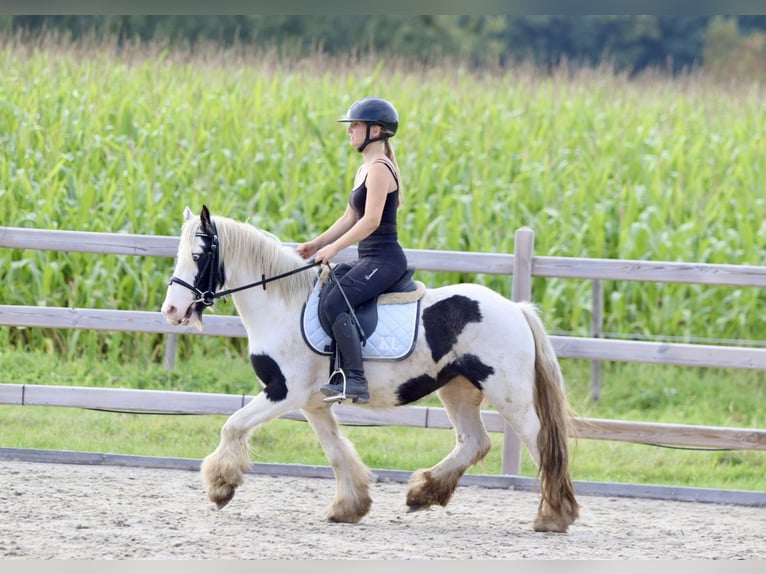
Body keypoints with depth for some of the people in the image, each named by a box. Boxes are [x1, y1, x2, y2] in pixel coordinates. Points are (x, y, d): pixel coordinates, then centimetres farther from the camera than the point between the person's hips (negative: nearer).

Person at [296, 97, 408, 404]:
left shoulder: (379, 169, -13)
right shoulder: (365, 169, 18)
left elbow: (371, 220, -23)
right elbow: (350, 218, 21)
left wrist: (334, 247, -22)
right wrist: (317, 243, 12)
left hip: (384, 260, -11)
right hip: (369, 260, 11)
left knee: (334, 302, -25)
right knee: (323, 298, 10)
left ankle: (356, 380, -29)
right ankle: (341, 373, 8)